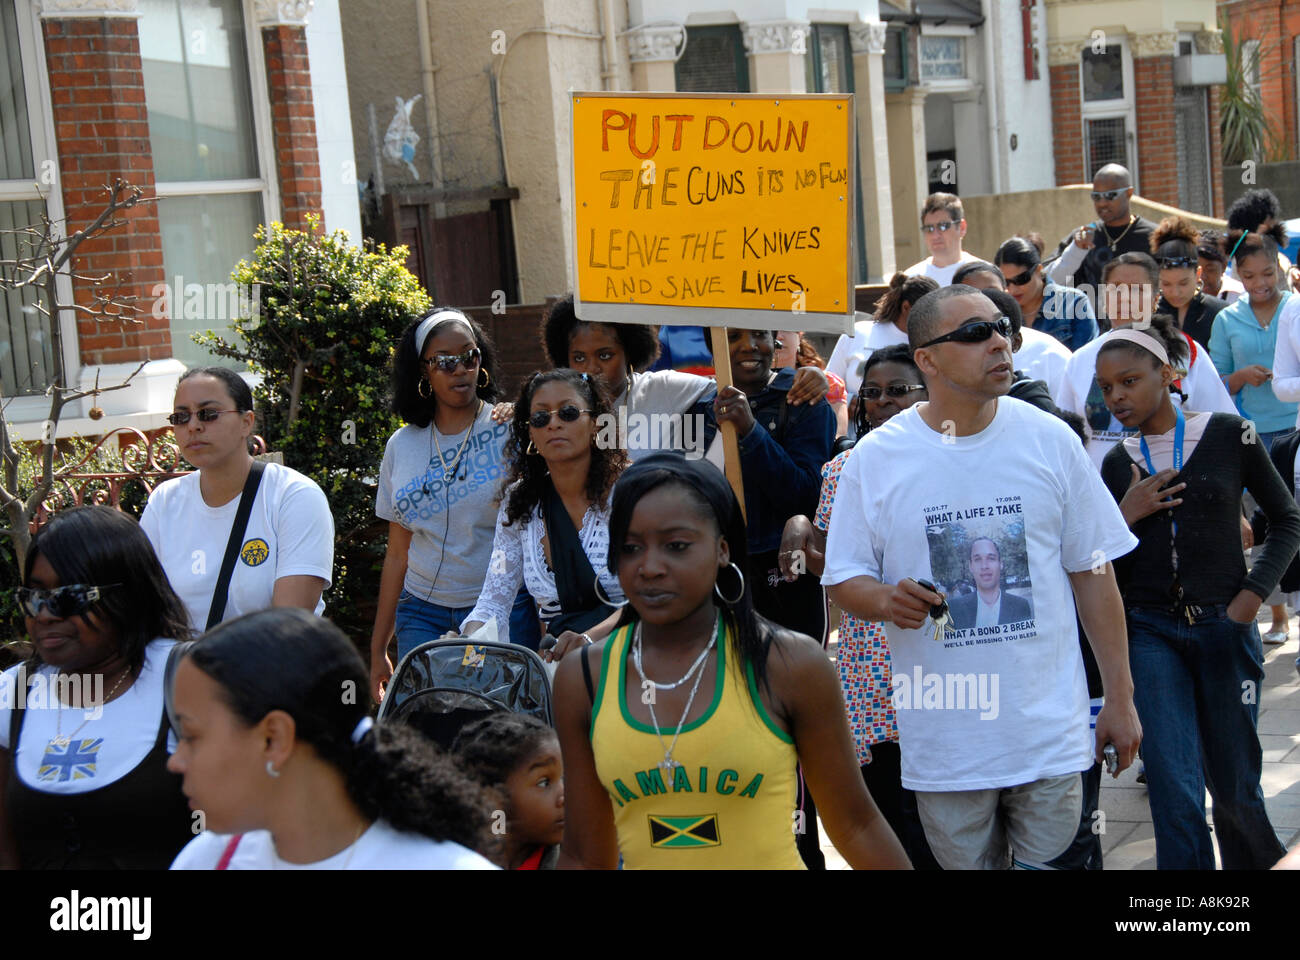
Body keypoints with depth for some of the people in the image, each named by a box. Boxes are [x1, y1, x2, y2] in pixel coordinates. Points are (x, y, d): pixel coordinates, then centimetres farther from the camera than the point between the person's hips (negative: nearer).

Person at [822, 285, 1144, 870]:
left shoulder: (1050, 440, 0)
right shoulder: (873, 459, -3)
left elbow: (1093, 572, 5)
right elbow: (843, 580, 2)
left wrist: (1120, 698, 4)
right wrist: (886, 599, -21)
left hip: (1050, 731, 1)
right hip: (943, 745, 0)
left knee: (1052, 862, 7)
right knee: (966, 863, 12)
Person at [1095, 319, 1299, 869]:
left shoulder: (1227, 434, -2)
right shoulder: (1117, 463, 5)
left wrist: (1253, 593, -4)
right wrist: (1126, 515, -9)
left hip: (1223, 625, -1)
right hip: (1150, 632, 1)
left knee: (1233, 785, 9)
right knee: (1175, 791, -6)